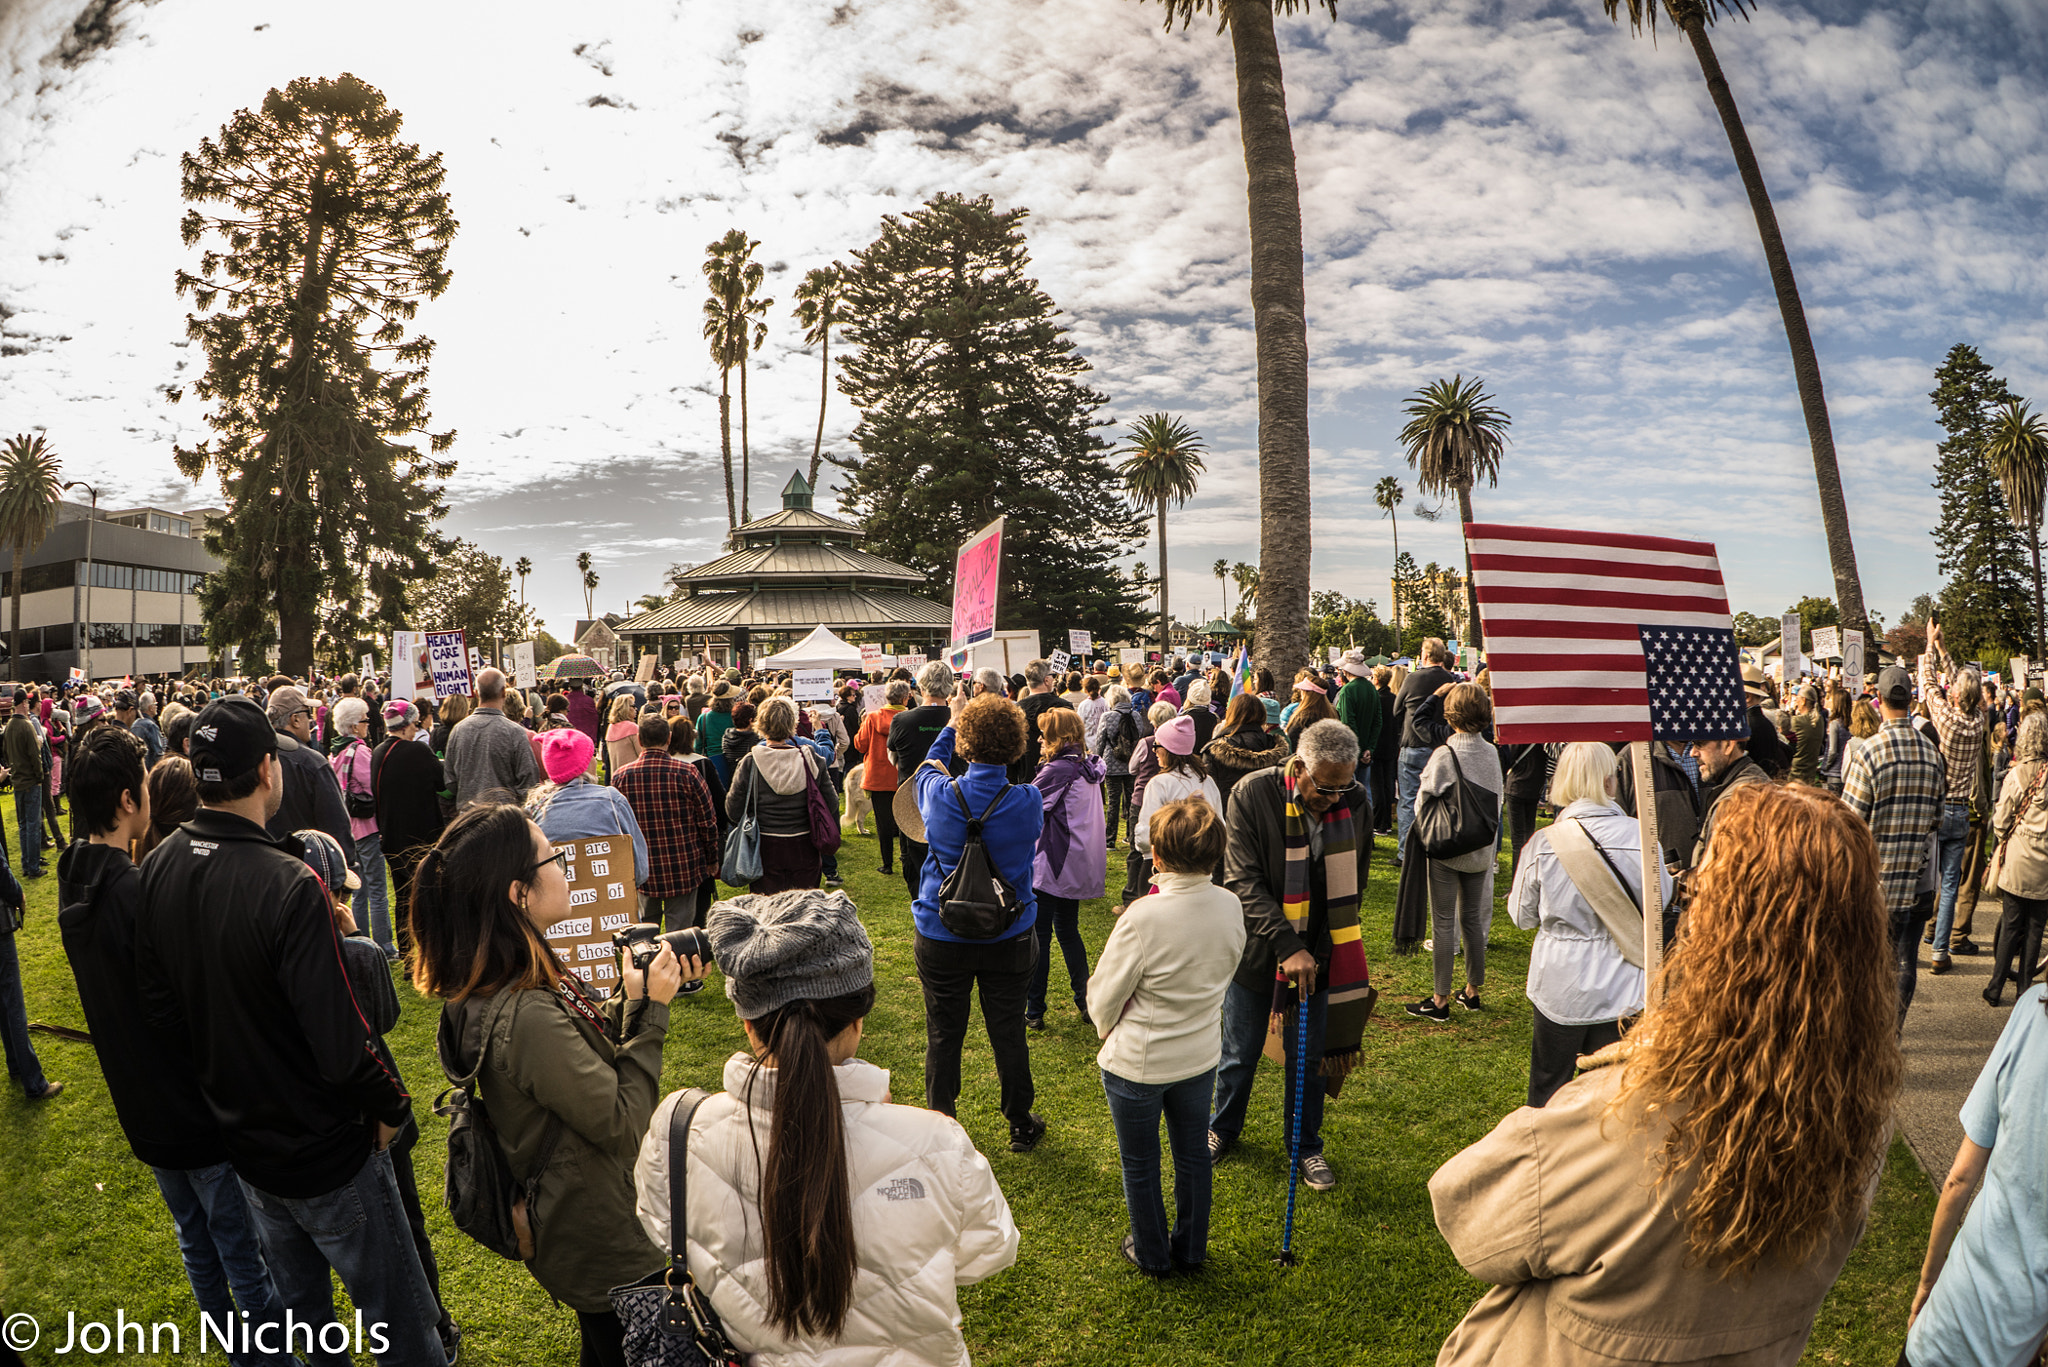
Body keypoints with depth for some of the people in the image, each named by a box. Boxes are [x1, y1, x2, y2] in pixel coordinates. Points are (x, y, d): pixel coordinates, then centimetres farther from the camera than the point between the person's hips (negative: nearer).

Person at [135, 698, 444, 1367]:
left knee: (298, 1299, 29)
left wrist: (225, 1069, 15)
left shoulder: (158, 868, -8)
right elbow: (339, 1043, -29)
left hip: (242, 1141, 8)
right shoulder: (288, 885, -31)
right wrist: (393, 1105, -12)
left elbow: (158, 1005, 3)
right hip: (328, 1158, -7)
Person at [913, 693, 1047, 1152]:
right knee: (1008, 1032, 14)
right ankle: (1021, 1125, 29)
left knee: (943, 1035, 12)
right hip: (1009, 938, 1)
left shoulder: (940, 795, -15)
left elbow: (926, 767, 9)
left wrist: (953, 723, 23)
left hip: (942, 937, 0)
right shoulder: (1028, 803, -15)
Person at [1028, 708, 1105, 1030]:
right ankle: (1086, 1002, 23)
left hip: (1051, 865, -8)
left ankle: (1033, 1011, 7)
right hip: (1080, 867, 8)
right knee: (1068, 930, 20)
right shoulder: (1089, 768, 7)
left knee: (1038, 936, 1)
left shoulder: (1057, 770, -18)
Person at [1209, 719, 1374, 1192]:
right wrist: (1289, 947, -26)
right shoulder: (1254, 794, -19)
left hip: (1317, 954, 2)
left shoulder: (1357, 804, -10)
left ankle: (1307, 1146, 35)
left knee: (1308, 1057, 14)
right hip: (1257, 949, -2)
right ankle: (1223, 1127, 41)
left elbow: (1352, 887, 3)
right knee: (1240, 1054, 15)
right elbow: (1244, 882, -19)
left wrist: (1319, 950, -1)